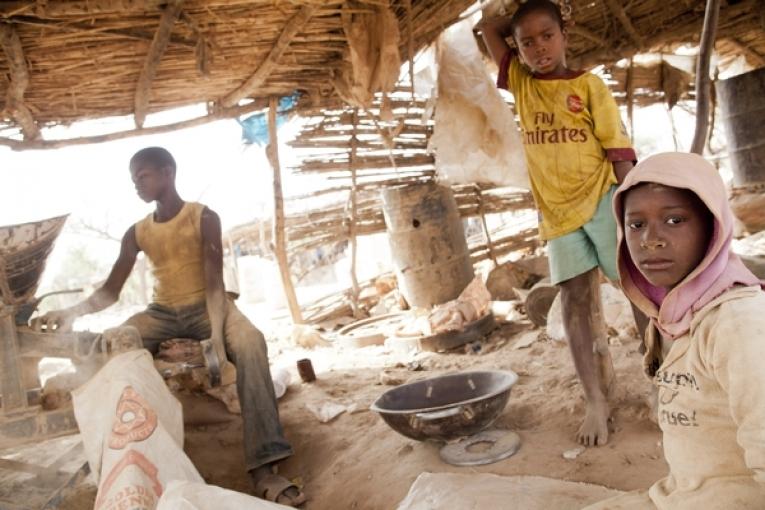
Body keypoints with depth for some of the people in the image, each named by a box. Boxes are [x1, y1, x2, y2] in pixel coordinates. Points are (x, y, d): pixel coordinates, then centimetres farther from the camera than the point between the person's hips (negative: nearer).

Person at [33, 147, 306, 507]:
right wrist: (74, 312, -20)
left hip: (206, 307, -4)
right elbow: (111, 291, 2)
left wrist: (217, 336, -30)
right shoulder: (137, 233, 7)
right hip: (162, 313, 5)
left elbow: (215, 283, -15)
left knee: (250, 342, -36)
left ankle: (263, 467, -42)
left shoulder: (204, 218, -6)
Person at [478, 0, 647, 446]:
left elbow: (619, 151, -6)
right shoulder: (520, 82, 8)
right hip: (558, 211, 3)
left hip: (602, 200, -2)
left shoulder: (589, 85, -2)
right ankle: (597, 404, 8)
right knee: (575, 304, 2)